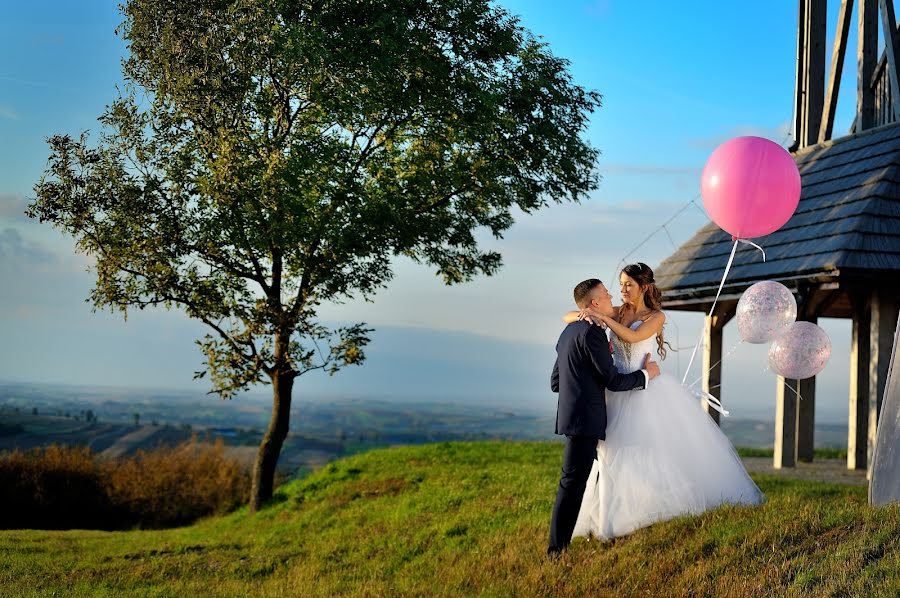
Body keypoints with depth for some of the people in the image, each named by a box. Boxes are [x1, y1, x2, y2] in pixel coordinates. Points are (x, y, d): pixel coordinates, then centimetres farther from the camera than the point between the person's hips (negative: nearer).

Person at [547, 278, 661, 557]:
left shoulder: (569, 331, 16)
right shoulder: (592, 333, -14)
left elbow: (555, 382, 20)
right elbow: (613, 380, -14)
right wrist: (646, 374, 2)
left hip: (571, 415, 10)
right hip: (585, 418, -10)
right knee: (573, 481, -9)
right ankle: (557, 548, -8)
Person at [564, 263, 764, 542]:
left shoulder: (656, 316, -2)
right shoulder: (616, 313, 7)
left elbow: (633, 337, -22)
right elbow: (568, 317, 0)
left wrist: (602, 317, -26)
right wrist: (583, 316, -22)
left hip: (650, 392, -4)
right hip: (621, 395, 4)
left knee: (669, 446, 0)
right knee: (618, 455, 7)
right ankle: (617, 516, 17)